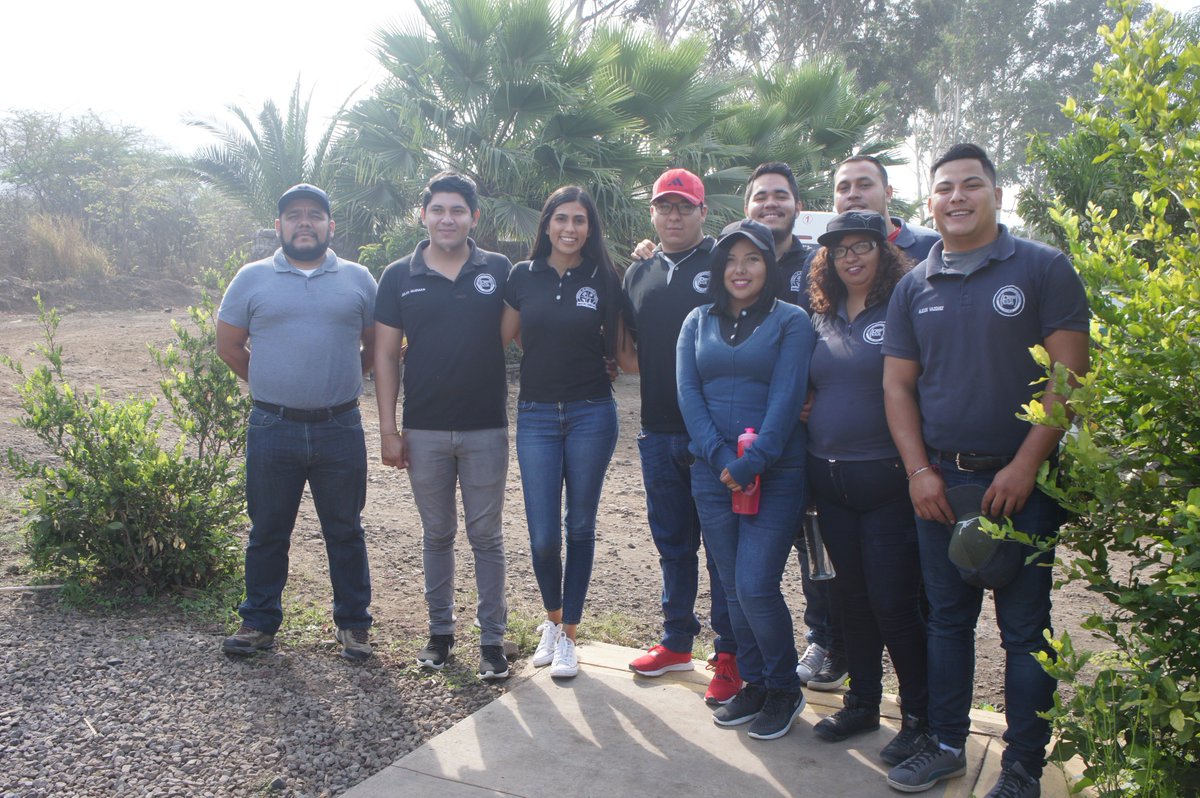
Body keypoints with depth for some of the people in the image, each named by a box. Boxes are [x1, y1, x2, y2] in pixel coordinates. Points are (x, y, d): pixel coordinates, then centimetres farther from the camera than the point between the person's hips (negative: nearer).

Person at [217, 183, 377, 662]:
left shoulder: (358, 280, 5)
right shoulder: (252, 279, 4)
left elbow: (377, 347, 12)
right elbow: (229, 345, 10)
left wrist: (340, 384, 9)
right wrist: (271, 386, 11)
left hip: (340, 429, 0)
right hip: (272, 429, 0)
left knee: (345, 532, 9)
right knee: (267, 532, 11)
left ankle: (353, 623, 22)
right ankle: (259, 622, 25)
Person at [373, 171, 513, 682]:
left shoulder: (499, 271, 0)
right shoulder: (400, 276, 2)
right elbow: (386, 353, 2)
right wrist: (388, 428, -2)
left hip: (485, 428, -1)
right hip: (424, 430, 1)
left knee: (486, 535, 7)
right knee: (437, 534, 13)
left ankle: (492, 637, 17)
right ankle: (440, 630, 27)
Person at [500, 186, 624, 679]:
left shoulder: (604, 280, 1)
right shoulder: (523, 276, 3)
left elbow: (618, 350, 7)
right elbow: (503, 338, 9)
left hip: (591, 413, 0)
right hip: (536, 415, 1)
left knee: (580, 527, 7)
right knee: (543, 536, -1)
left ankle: (567, 634, 22)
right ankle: (552, 618, 28)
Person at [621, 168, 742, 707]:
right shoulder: (639, 274, 15)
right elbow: (628, 349, 24)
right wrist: (649, 373, 5)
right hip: (658, 431, 6)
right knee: (672, 541, 16)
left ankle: (729, 655, 15)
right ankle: (677, 641, 31)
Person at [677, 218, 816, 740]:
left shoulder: (791, 321, 1)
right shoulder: (698, 322, 12)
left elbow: (787, 397, -9)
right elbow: (688, 392, 2)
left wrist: (750, 463, -17)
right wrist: (720, 458, -11)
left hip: (774, 474, -4)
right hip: (712, 474, 4)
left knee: (756, 587, -8)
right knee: (733, 588, 10)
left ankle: (784, 688, 15)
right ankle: (753, 683, 28)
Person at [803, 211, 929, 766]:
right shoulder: (822, 319, 11)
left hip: (886, 480, -5)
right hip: (829, 481, 6)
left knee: (894, 601, -1)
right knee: (851, 595, 14)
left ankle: (920, 716, 17)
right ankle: (862, 701, 30)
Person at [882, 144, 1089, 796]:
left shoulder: (1043, 269, -3)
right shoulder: (914, 287, 9)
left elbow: (1069, 374, -8)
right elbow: (897, 384, 9)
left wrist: (1024, 467, -14)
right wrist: (919, 470, -2)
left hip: (1021, 481, -3)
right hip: (939, 480, 4)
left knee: (1024, 627, 4)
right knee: (947, 617, 13)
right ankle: (945, 744, 28)